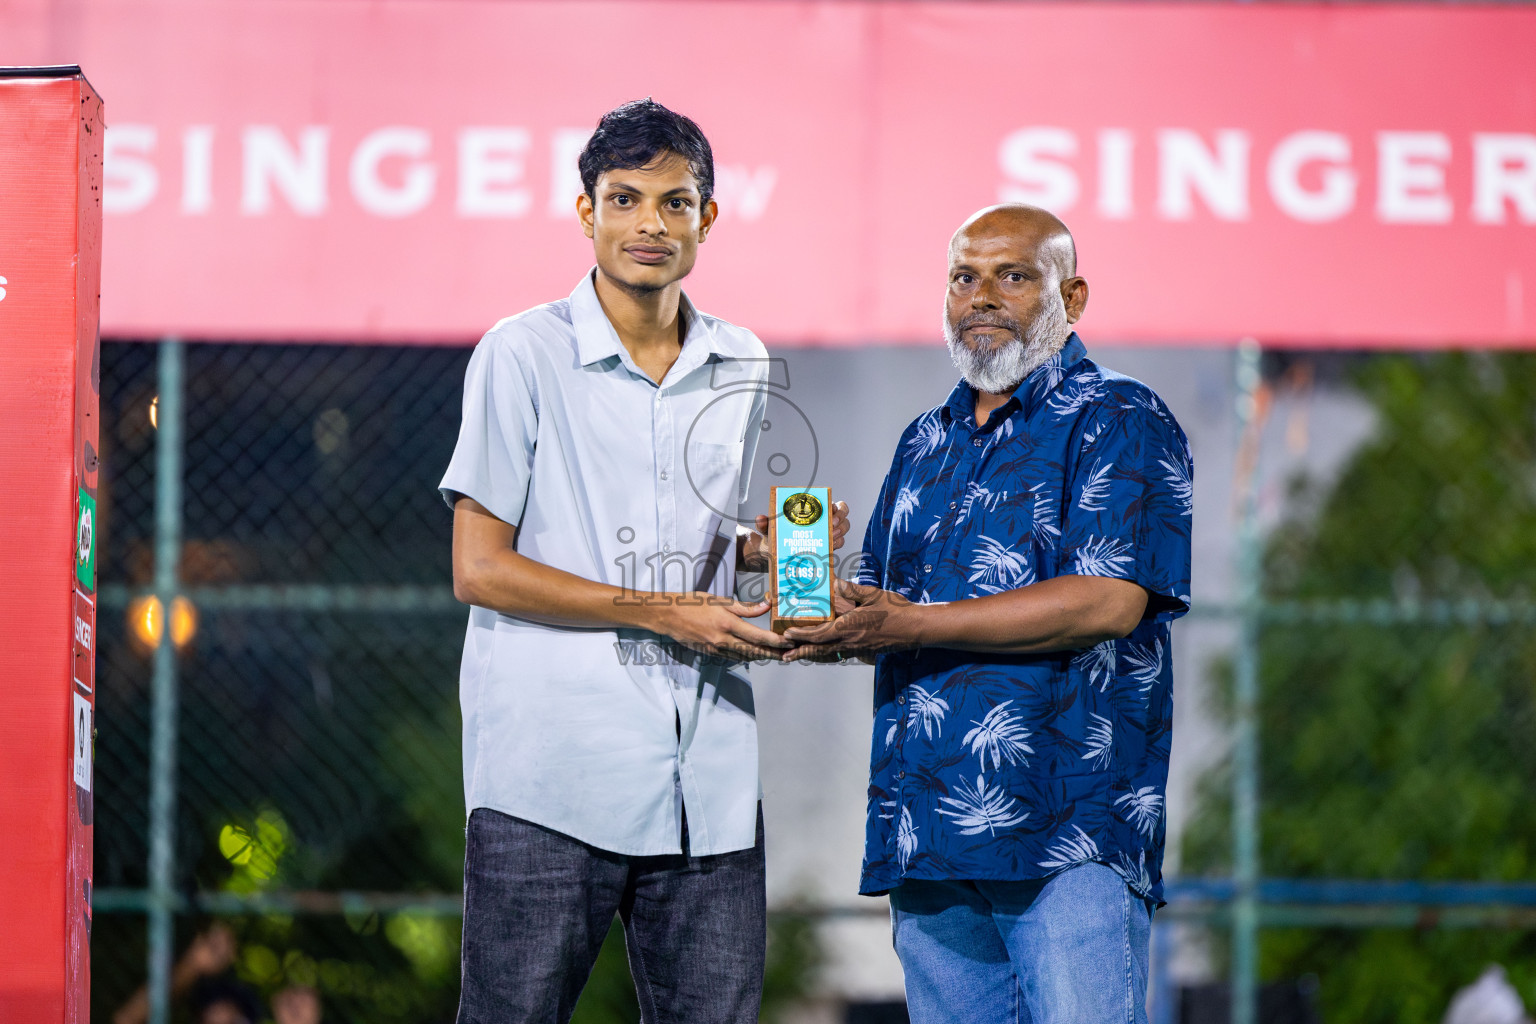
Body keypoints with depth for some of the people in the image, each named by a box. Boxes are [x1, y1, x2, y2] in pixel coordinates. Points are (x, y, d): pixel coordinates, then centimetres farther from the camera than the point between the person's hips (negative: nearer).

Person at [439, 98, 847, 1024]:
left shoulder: (742, 366, 15)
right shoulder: (524, 355, -2)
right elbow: (480, 570, -6)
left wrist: (768, 545, 4)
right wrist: (663, 611, -10)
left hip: (707, 780, 5)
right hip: (550, 772, -5)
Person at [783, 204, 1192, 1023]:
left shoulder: (1119, 424, -2)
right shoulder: (926, 443, 22)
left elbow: (1108, 602, -15)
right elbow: (881, 604, 24)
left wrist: (911, 625, -16)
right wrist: (833, 621, -2)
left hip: (1070, 836, -7)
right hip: (928, 836, 7)